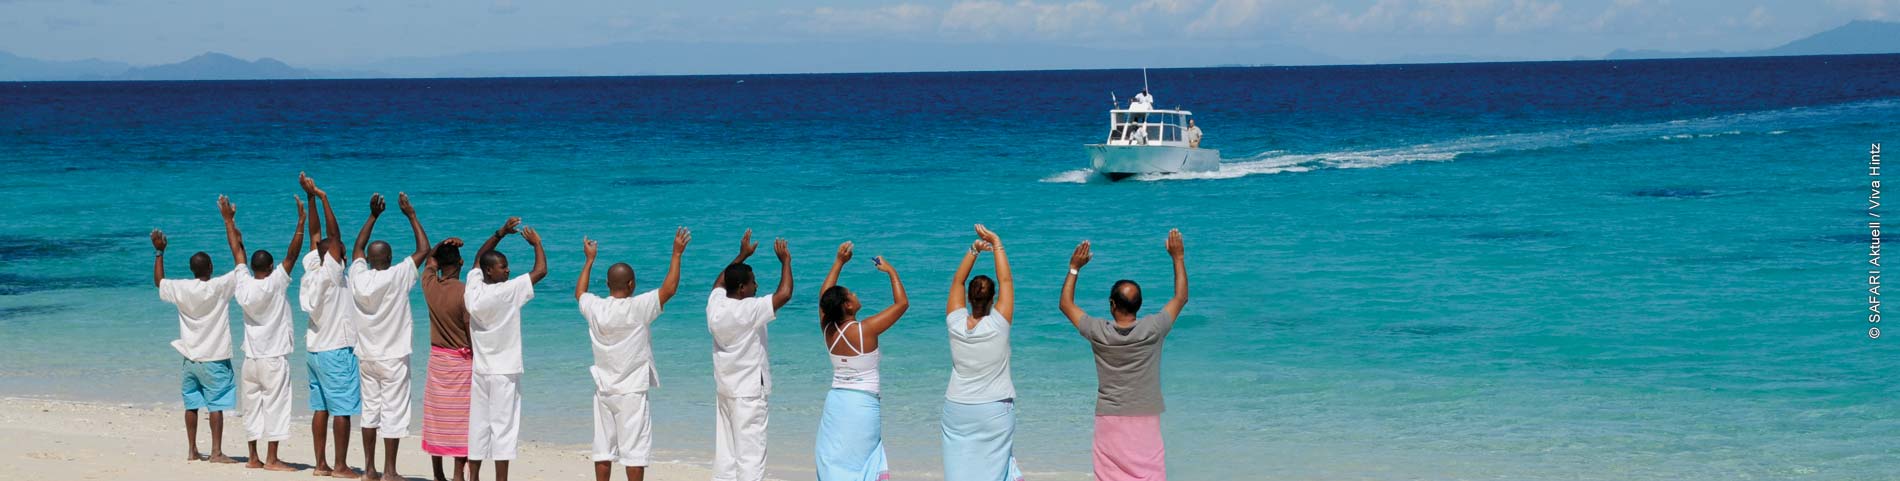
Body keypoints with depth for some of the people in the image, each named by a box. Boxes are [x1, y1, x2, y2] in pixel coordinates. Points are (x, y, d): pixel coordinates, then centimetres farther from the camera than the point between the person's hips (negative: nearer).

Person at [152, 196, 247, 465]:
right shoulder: (220, 287, -15)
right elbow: (239, 258, -10)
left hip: (191, 359, 4)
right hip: (215, 359, -4)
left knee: (192, 405, 12)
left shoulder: (181, 289, -4)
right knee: (216, 406, -3)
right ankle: (216, 452, -5)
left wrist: (159, 253, 22)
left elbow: (158, 282, 16)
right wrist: (228, 221, -8)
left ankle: (192, 451, 17)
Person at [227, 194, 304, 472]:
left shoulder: (243, 287, 0)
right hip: (274, 359, -5)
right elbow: (292, 254, -13)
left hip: (250, 360, 5)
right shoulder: (275, 284, -11)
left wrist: (229, 221, 18)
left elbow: (238, 251, 9)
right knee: (275, 408, -3)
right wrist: (301, 223, -13)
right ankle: (272, 460, -6)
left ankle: (254, 458, 13)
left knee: (252, 408, 10)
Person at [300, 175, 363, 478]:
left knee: (321, 408, 8)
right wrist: (322, 198, -17)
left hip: (315, 349, 8)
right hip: (337, 351, -8)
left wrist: (310, 197, 11)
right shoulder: (330, 275, -13)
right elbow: (333, 235, -18)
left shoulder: (310, 273, 6)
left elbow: (316, 235, 11)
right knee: (342, 410, -5)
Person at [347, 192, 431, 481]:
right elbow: (424, 250, -9)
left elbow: (358, 247, 16)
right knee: (393, 414, -1)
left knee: (370, 411, 12)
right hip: (393, 358, -5)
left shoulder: (358, 278, -3)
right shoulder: (396, 278, -16)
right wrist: (411, 215, -2)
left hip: (366, 357, 5)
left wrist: (373, 216, 18)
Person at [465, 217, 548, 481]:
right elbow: (540, 271, -12)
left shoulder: (473, 288, 2)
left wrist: (501, 233, 16)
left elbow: (479, 257, 19)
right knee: (503, 427, -3)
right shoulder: (508, 292, -16)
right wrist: (536, 243, 4)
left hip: (480, 371, 6)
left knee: (478, 426, 10)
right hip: (504, 373, -6)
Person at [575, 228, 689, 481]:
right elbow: (669, 288, -14)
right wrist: (676, 254, -5)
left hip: (604, 391, 5)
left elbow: (579, 292, 21)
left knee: (603, 450, 9)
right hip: (632, 393, -5)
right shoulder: (638, 308, -16)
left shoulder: (595, 308, -1)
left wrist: (589, 260, 30)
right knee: (635, 450, -1)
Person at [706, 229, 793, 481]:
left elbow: (720, 282, 23)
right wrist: (785, 261, -7)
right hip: (749, 391, -8)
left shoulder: (715, 305, 1)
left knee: (725, 450, 11)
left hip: (725, 389, 8)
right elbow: (784, 293, -21)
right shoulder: (749, 311, -20)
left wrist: (742, 255, 27)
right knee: (750, 451, -6)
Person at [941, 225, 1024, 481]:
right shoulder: (997, 325, -13)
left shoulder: (956, 325, -7)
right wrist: (997, 244, -3)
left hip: (958, 409, 2)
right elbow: (1006, 281, -8)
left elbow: (957, 281, 5)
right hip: (995, 409, -2)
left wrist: (974, 250, 4)